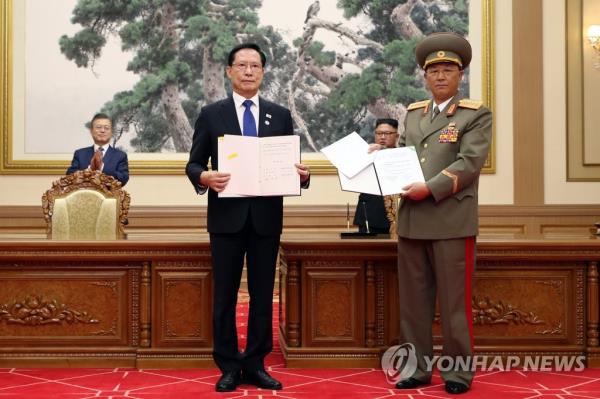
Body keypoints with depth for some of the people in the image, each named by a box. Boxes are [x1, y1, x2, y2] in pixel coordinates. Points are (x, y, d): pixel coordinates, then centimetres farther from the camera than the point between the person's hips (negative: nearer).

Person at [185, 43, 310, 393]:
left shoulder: (281, 115, 8)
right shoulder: (211, 114, 4)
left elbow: (290, 164, 8)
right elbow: (193, 164, 2)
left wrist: (303, 175, -14)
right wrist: (204, 177, -19)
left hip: (266, 218, 2)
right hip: (227, 217, -1)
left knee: (263, 294, 7)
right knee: (225, 295, 5)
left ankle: (256, 365, 17)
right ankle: (229, 366, 15)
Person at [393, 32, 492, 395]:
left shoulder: (477, 114, -2)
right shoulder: (412, 113, 16)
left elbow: (469, 163, -13)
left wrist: (430, 189, -21)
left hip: (452, 221, -5)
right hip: (411, 221, 6)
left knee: (454, 302, 2)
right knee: (413, 300, 10)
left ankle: (459, 372, 14)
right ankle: (417, 368, 21)